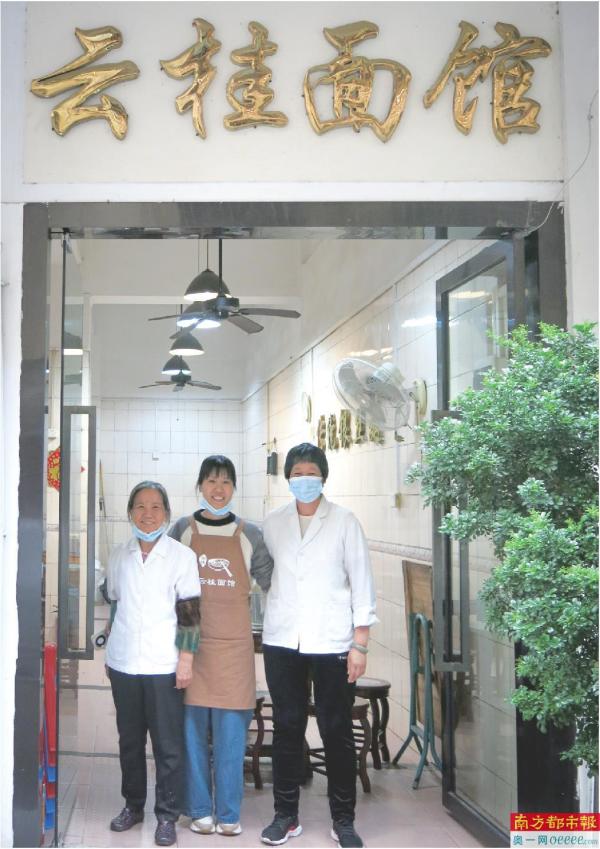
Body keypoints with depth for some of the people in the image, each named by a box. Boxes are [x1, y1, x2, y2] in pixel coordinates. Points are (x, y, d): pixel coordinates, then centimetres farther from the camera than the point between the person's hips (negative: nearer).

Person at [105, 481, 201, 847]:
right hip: (124, 664, 4)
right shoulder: (120, 556, 8)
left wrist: (186, 658, -10)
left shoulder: (182, 556, -4)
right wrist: (110, 654, 17)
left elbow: (190, 612, -5)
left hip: (163, 666, -4)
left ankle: (167, 815, 11)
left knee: (168, 745, 1)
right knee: (129, 740, 13)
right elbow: (115, 607, 16)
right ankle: (133, 805, 28)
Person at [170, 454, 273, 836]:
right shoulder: (183, 529, 5)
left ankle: (229, 813, 11)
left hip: (233, 645, 0)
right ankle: (200, 809, 16)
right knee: (194, 728, 4)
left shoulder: (249, 534, 5)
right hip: (192, 642, 0)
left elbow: (272, 581, 8)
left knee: (231, 731, 1)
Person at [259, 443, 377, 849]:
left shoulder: (344, 521, -1)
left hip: (332, 641, -2)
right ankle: (286, 815, 20)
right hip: (282, 641, 3)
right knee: (287, 729, 8)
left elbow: (362, 582, -2)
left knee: (338, 732, 3)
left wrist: (360, 643, -7)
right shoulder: (273, 523, 7)